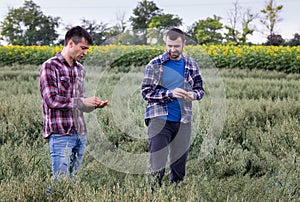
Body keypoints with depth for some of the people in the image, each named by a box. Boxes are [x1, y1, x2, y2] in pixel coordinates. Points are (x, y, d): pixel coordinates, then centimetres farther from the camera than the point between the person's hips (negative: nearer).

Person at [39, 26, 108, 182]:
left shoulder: (80, 69, 17)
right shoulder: (50, 66, -6)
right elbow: (52, 100, -16)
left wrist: (94, 105, 1)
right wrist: (82, 101, -15)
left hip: (80, 133, 7)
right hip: (60, 134, -7)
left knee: (73, 179, 10)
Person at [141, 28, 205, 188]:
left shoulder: (191, 65, 8)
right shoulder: (155, 64, -2)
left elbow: (200, 89, 16)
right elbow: (146, 92, -5)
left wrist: (193, 95, -8)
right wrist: (170, 93, -17)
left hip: (183, 121, 4)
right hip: (160, 119, -4)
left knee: (179, 163, 11)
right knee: (157, 164, -7)